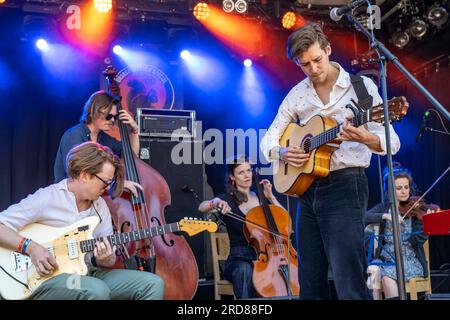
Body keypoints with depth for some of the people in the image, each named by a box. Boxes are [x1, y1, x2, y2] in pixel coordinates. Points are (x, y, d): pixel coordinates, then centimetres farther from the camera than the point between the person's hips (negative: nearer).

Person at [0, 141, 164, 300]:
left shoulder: (100, 206, 10)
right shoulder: (46, 199, -10)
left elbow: (110, 259, 12)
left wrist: (105, 259, -12)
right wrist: (31, 247, -22)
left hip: (88, 274, 7)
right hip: (48, 279, -6)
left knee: (153, 284, -10)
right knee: (97, 291, -38)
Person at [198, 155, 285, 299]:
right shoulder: (228, 199, 2)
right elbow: (202, 207, -16)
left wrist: (270, 197, 1)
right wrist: (216, 203, -38)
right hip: (239, 259, -3)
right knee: (245, 270, -38)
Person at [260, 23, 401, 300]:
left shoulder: (361, 86, -3)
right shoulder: (297, 95, 10)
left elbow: (391, 143, -8)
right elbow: (268, 141, 15)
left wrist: (364, 138, -30)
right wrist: (282, 153, -8)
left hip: (345, 186, -5)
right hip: (306, 186, 5)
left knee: (350, 284, -10)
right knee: (310, 283, 10)